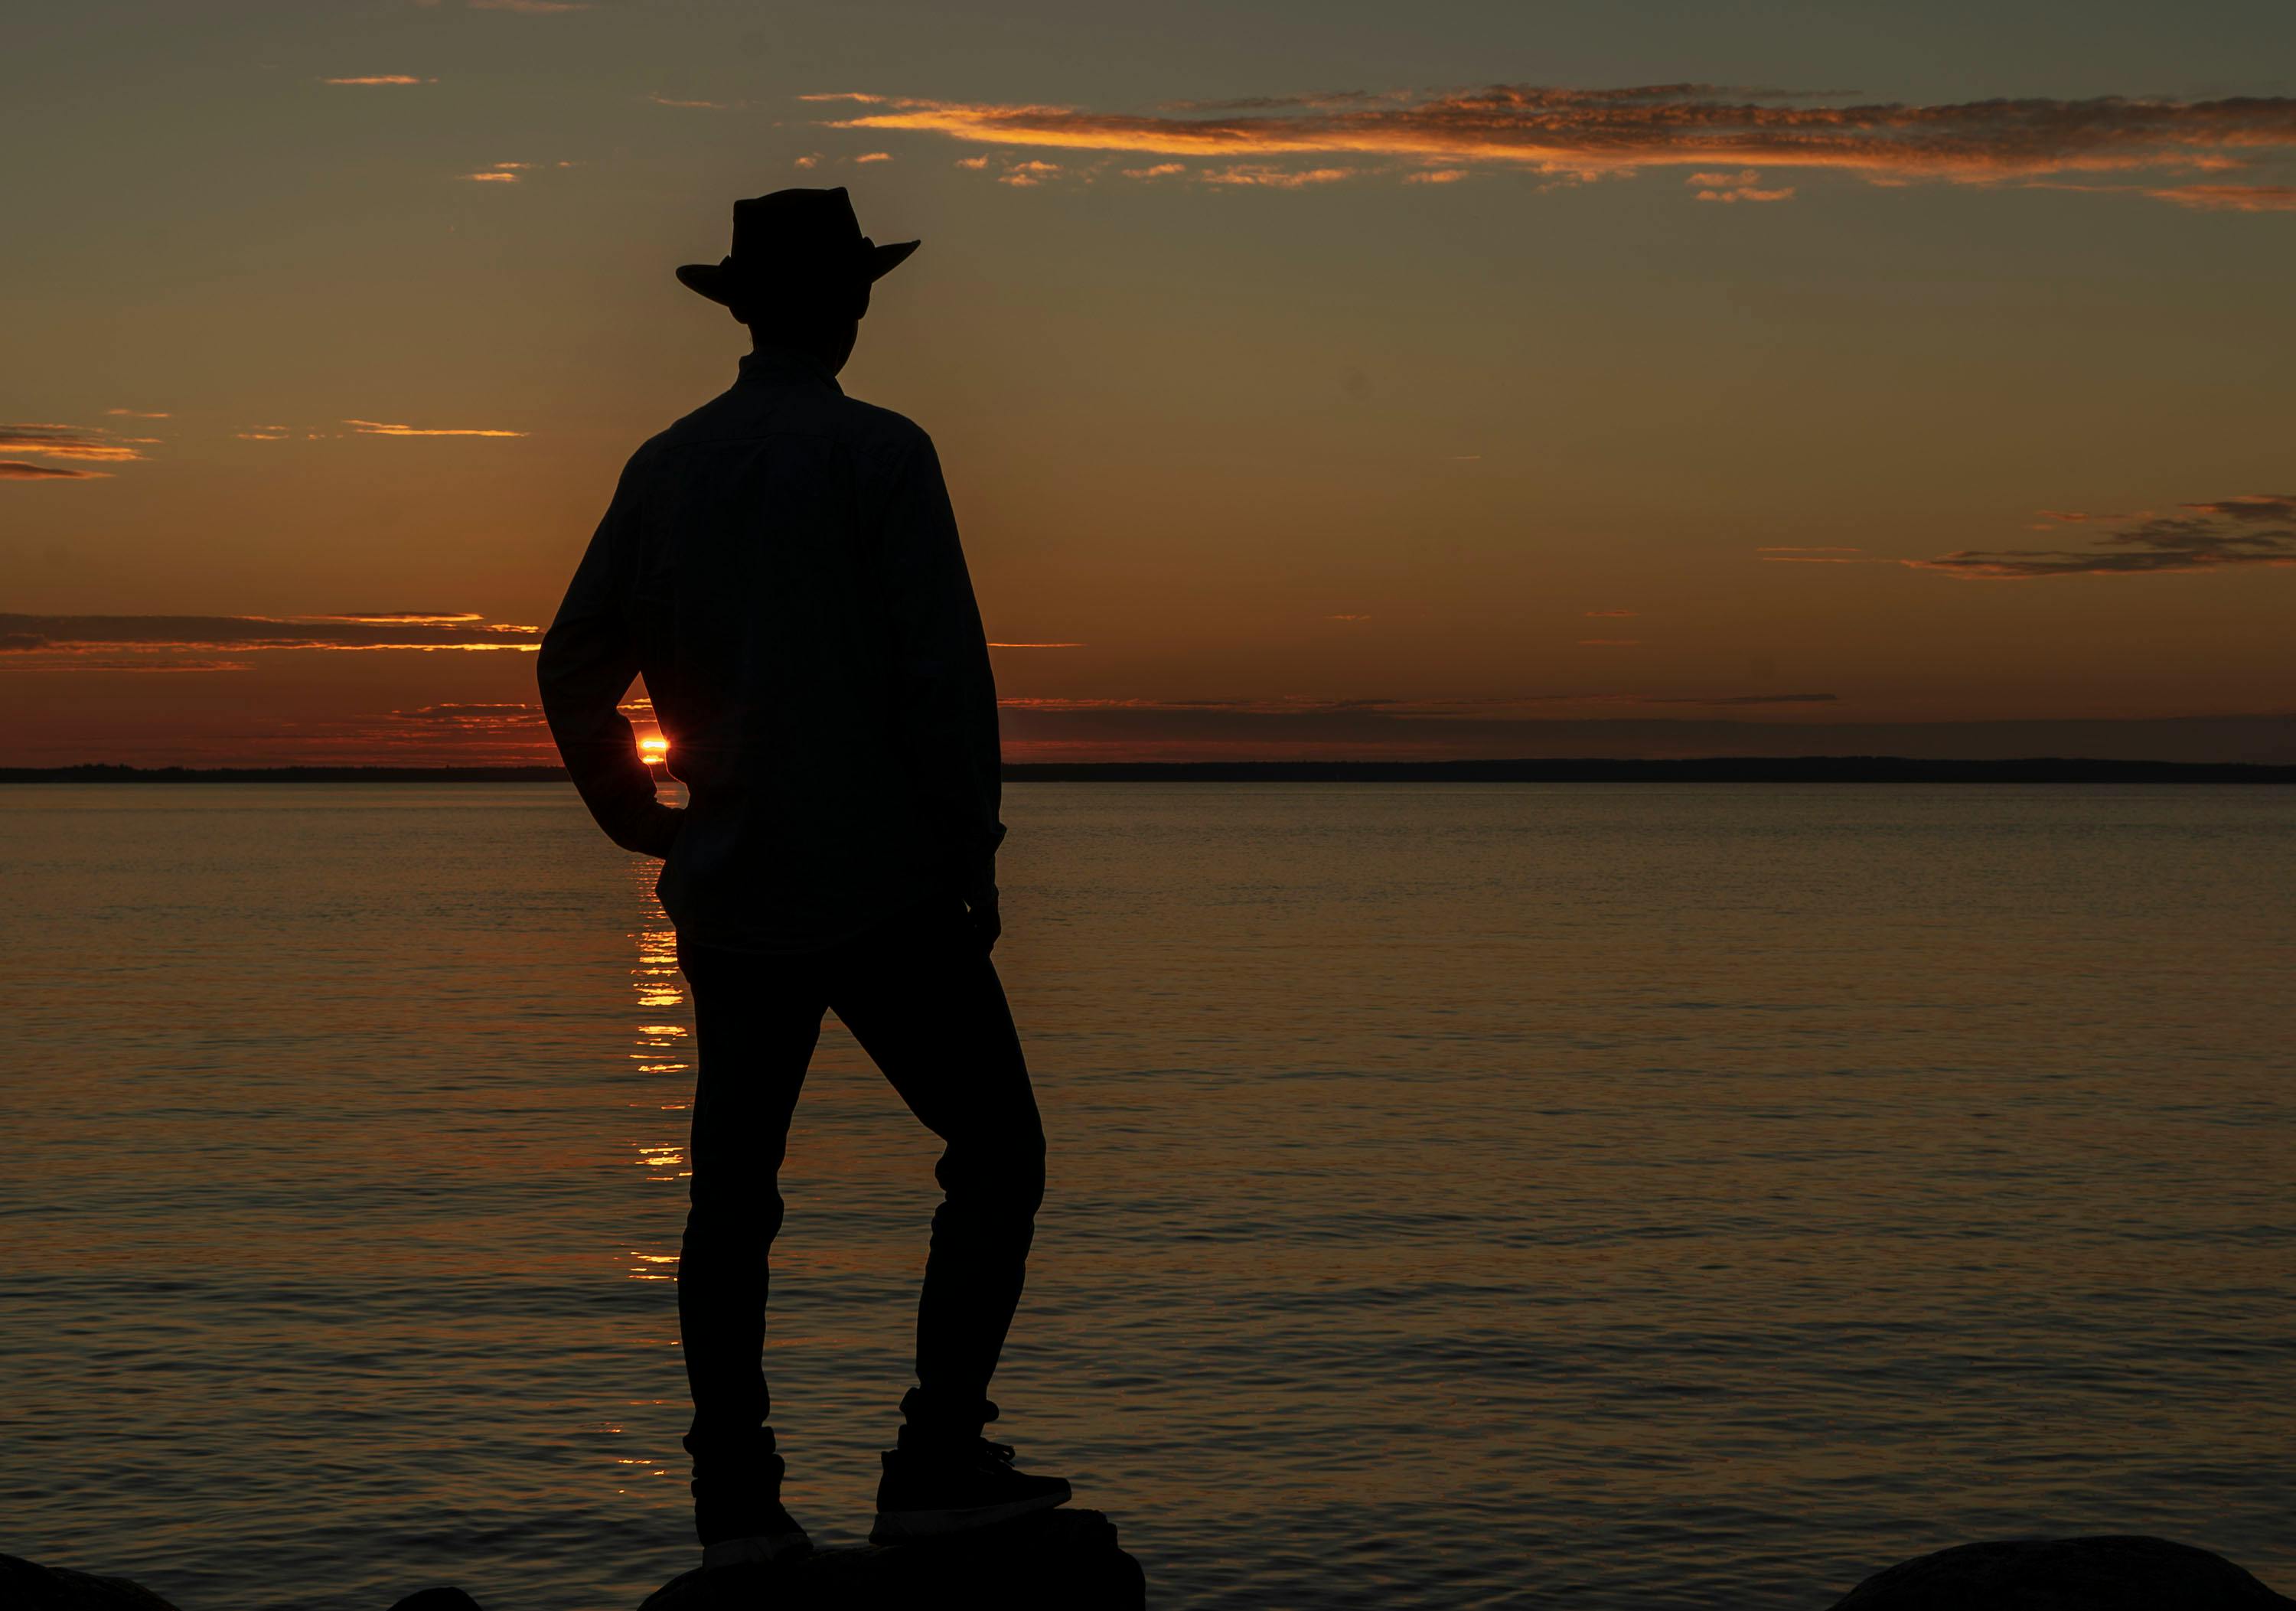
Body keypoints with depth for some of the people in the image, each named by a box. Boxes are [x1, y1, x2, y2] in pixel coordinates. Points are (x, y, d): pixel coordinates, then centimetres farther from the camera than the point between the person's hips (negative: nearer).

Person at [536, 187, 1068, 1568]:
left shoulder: (666, 467, 8)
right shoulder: (881, 453, -8)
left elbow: (575, 670, 10)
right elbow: (945, 671, -14)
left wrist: (642, 820, 19)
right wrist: (975, 846, -5)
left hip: (729, 895, 6)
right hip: (886, 887, -5)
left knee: (733, 1196, 10)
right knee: (996, 1156, 5)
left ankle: (735, 1500, 9)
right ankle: (937, 1462, -2)